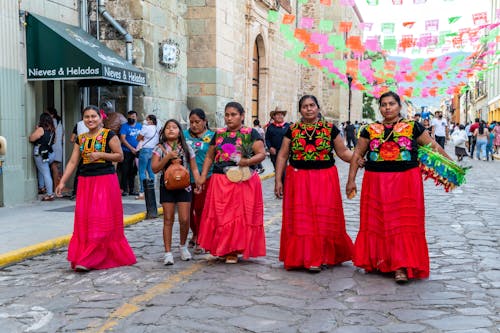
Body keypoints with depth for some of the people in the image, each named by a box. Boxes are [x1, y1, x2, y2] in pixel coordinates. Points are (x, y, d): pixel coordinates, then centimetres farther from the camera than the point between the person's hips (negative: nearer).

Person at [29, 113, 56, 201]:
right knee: (41, 170, 28)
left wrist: (36, 130, 1)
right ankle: (41, 187, 32)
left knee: (46, 174, -6)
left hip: (41, 155, -7)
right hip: (50, 153, 7)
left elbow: (31, 139, -11)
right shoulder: (52, 130, 6)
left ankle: (50, 194, -6)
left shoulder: (41, 129, -14)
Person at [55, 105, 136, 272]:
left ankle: (89, 260, -7)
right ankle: (81, 257, 11)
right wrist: (62, 182, 2)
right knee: (83, 221, 2)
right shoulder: (80, 139, 13)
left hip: (105, 181, -5)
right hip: (85, 182, 5)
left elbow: (120, 156, -4)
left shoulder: (109, 135, -2)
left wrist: (100, 154, -16)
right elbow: (72, 162, 10)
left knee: (100, 220, -8)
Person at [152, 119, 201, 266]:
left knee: (184, 219, -2)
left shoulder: (186, 148, 5)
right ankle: (168, 252, 5)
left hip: (183, 186, 1)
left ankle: (183, 246, 23)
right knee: (168, 220, 1)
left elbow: (194, 168, 6)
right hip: (167, 186, -1)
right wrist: (168, 156, -18)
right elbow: (155, 168, -8)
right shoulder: (160, 149, 1)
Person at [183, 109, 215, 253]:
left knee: (200, 208, 0)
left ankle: (199, 241, 14)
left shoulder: (211, 137, -3)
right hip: (186, 178, 4)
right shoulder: (184, 135, 7)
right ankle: (195, 233, 36)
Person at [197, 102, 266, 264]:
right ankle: (224, 248, 16)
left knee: (240, 216, 0)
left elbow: (262, 154, -6)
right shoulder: (219, 134, 13)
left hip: (243, 182, -3)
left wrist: (245, 161, -22)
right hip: (220, 181, 3)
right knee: (220, 216, 2)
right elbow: (209, 157, 15)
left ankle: (234, 250, 9)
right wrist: (203, 176, 4)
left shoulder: (251, 133, 1)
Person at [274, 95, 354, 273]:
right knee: (300, 220, 3)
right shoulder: (292, 130, 5)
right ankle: (300, 257, 15)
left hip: (325, 180, -1)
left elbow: (343, 152, 5)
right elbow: (282, 156, 7)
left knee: (324, 219, 0)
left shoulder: (330, 128, 3)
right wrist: (278, 180, 2)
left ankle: (320, 257, 12)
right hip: (298, 180, 1)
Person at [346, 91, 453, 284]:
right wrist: (351, 180, 5)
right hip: (376, 183, 2)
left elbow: (433, 147, 8)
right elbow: (357, 155, 10)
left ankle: (402, 266, -1)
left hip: (406, 182, -2)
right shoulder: (370, 130, 7)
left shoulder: (413, 127, 3)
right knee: (376, 222, 7)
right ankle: (377, 261, 21)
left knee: (404, 223, -3)